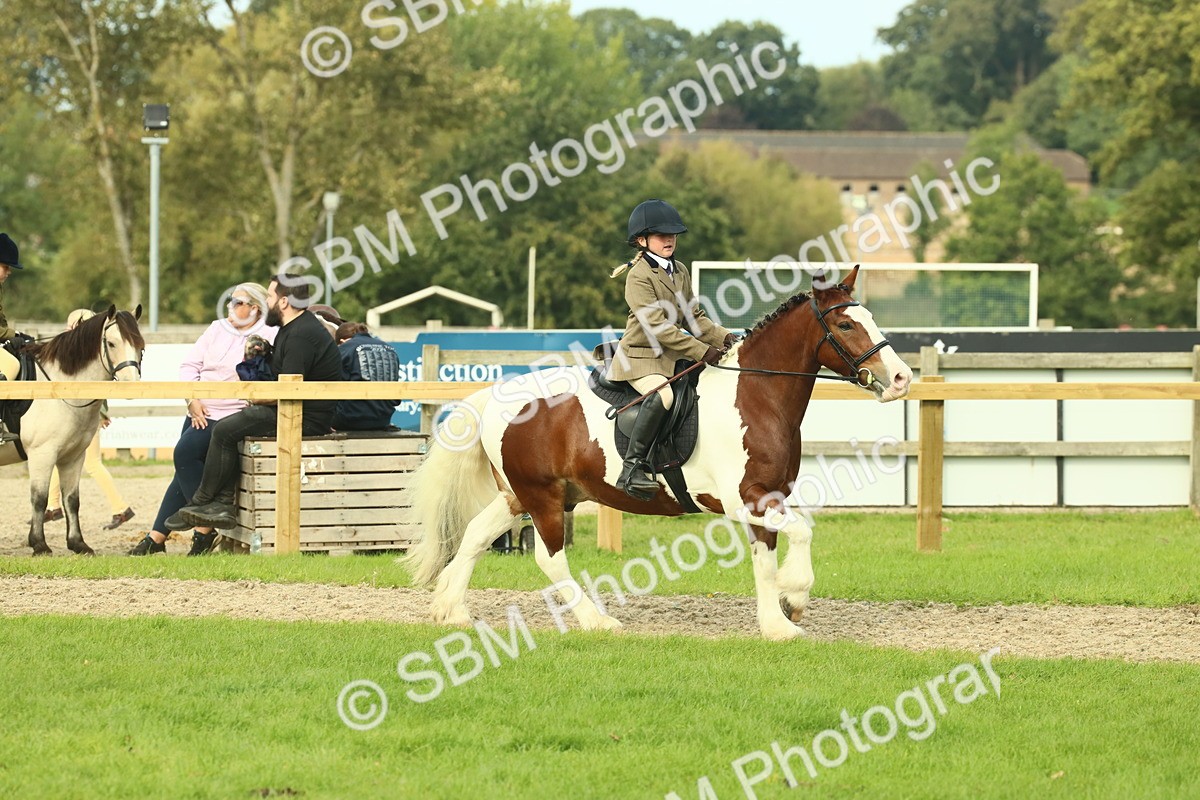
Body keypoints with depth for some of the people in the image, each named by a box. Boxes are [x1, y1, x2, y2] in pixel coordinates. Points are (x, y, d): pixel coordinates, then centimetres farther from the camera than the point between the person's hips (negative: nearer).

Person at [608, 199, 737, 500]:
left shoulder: (680, 271, 13)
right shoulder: (639, 275, -13)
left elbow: (694, 317, 17)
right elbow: (658, 327, -20)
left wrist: (723, 337, -1)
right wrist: (701, 351, -22)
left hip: (675, 358, 9)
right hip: (641, 358, -9)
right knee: (663, 394, -35)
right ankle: (632, 469, -35)